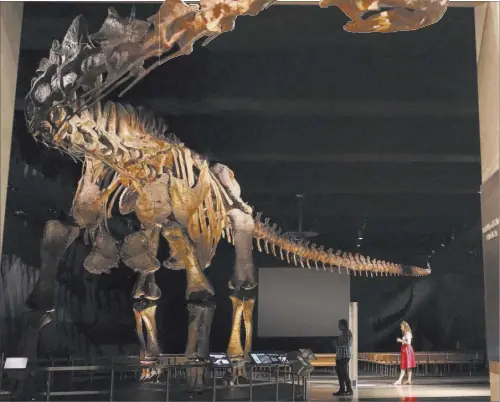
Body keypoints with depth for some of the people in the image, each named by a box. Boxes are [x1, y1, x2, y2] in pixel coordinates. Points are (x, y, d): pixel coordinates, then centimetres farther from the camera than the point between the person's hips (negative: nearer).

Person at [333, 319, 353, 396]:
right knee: (340, 373, 10)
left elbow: (348, 344, -17)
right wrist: (337, 344, 8)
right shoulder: (342, 333, 17)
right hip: (339, 356, 9)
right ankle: (342, 390, 14)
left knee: (344, 374, -8)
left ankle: (349, 390, -4)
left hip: (345, 356, -9)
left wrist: (338, 344, -13)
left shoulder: (348, 333, -10)